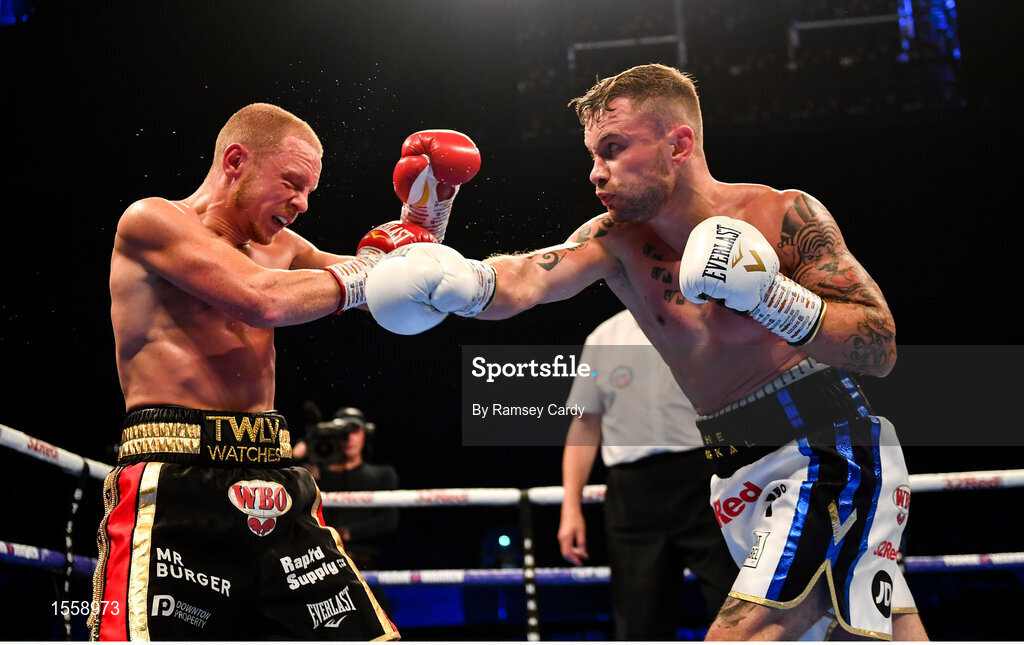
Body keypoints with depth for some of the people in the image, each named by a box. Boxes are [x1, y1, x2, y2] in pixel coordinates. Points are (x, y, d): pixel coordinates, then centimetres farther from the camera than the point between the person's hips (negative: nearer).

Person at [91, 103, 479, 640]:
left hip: (277, 488, 7)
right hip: (174, 490, -7)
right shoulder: (151, 221, -3)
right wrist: (361, 273, -2)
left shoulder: (278, 247, 20)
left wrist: (426, 208, 10)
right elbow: (265, 301, -17)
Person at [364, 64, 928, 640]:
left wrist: (771, 298, -29)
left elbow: (882, 349, -15)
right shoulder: (617, 238, 0)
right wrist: (464, 281, -42)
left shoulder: (785, 216, -13)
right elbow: (526, 279, -20)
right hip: (744, 478, 5)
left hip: (826, 453, -5)